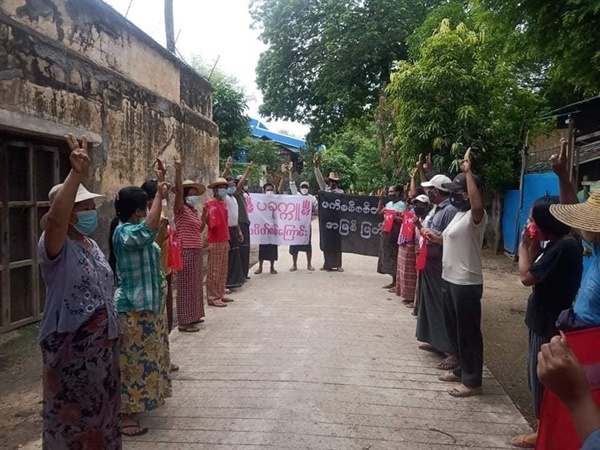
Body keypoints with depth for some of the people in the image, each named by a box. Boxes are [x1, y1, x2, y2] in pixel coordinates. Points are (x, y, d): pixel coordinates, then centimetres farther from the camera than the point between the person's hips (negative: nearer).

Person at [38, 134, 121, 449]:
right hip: (69, 347, -8)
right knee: (71, 416, 8)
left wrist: (112, 331, 20)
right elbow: (53, 219, -40)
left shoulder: (92, 245, 9)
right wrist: (77, 174, -48)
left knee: (100, 409, 22)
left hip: (101, 344, 8)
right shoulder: (55, 246, -16)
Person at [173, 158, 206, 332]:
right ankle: (184, 321, 2)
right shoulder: (180, 209, -8)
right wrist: (178, 170, -35)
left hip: (196, 250, 9)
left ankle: (193, 316, 26)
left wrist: (205, 216, 10)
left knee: (195, 284, 15)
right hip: (186, 251, -9)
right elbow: (178, 190, -25)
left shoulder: (194, 211, 15)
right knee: (186, 285, -5)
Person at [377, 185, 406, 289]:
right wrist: (381, 199, 13)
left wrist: (392, 215, -22)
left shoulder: (402, 205, -12)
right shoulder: (389, 203, 12)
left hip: (395, 234, -9)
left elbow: (402, 220, -18)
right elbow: (379, 212, 20)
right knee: (389, 257, 12)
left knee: (395, 257, -6)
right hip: (387, 233, 9)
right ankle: (394, 282, 22)